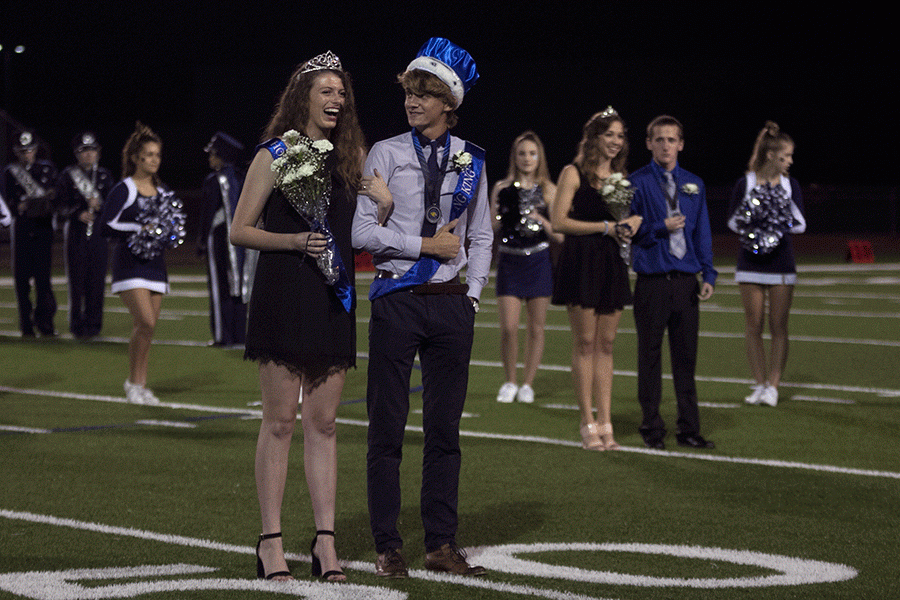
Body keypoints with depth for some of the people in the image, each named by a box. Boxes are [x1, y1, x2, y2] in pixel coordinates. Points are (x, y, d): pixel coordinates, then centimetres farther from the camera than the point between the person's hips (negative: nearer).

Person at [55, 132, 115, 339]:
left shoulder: (105, 176, 9)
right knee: (77, 279, -2)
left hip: (99, 233, 2)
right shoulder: (68, 176, 3)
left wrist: (99, 205, -15)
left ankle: (93, 322, 8)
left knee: (97, 279, -1)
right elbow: (61, 206, -1)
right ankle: (77, 324, 7)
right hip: (76, 233, -2)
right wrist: (78, 214, -18)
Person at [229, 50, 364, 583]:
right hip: (283, 294, -4)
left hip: (334, 299, 4)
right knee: (280, 419, -2)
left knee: (323, 422, 5)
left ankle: (325, 539, 7)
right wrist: (296, 241, -14)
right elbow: (240, 230, 0)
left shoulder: (352, 156, 12)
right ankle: (271, 540, 2)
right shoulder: (274, 155, 0)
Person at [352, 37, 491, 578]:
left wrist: (472, 295, 3)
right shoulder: (386, 154, 1)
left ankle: (442, 544, 11)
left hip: (452, 304, 2)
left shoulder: (471, 160, 9)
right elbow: (364, 233, -5)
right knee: (387, 427, -1)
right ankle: (388, 547, 5)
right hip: (397, 300, -2)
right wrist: (428, 244, -9)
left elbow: (481, 236, 14)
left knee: (445, 427, 5)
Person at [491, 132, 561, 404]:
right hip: (509, 261, 0)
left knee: (536, 328, 3)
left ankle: (528, 383, 14)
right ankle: (509, 382, 11)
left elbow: (559, 235, 2)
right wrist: (501, 216, -10)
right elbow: (491, 229, 9)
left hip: (538, 261, 0)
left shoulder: (548, 190, 4)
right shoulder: (502, 188, 6)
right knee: (508, 328, -7)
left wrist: (541, 220, -14)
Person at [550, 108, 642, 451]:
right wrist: (605, 227, -12)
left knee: (606, 345, 5)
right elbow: (559, 222, -10)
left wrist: (632, 222, -2)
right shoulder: (574, 173, -2)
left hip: (612, 265, 6)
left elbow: (629, 216, 23)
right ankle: (588, 425, -1)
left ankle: (605, 424, 6)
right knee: (585, 343, -4)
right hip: (581, 264, -5)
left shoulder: (620, 176, 15)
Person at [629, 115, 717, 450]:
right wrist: (661, 228, -14)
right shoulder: (636, 183, -1)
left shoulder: (694, 185, 12)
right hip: (652, 282, -3)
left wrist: (709, 275, 5)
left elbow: (702, 232, 14)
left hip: (686, 282, 4)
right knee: (650, 356, 2)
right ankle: (652, 429, 10)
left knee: (686, 357, 6)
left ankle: (689, 429, 11)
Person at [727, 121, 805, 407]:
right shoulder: (745, 184, -3)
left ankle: (773, 385, 5)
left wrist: (786, 217, -18)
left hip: (781, 264, 1)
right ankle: (759, 383, 12)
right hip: (751, 263, -1)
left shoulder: (790, 185, 2)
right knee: (753, 326, 2)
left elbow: (801, 225, 1)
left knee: (778, 327, 0)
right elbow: (732, 222, 2)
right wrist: (748, 218, -17)